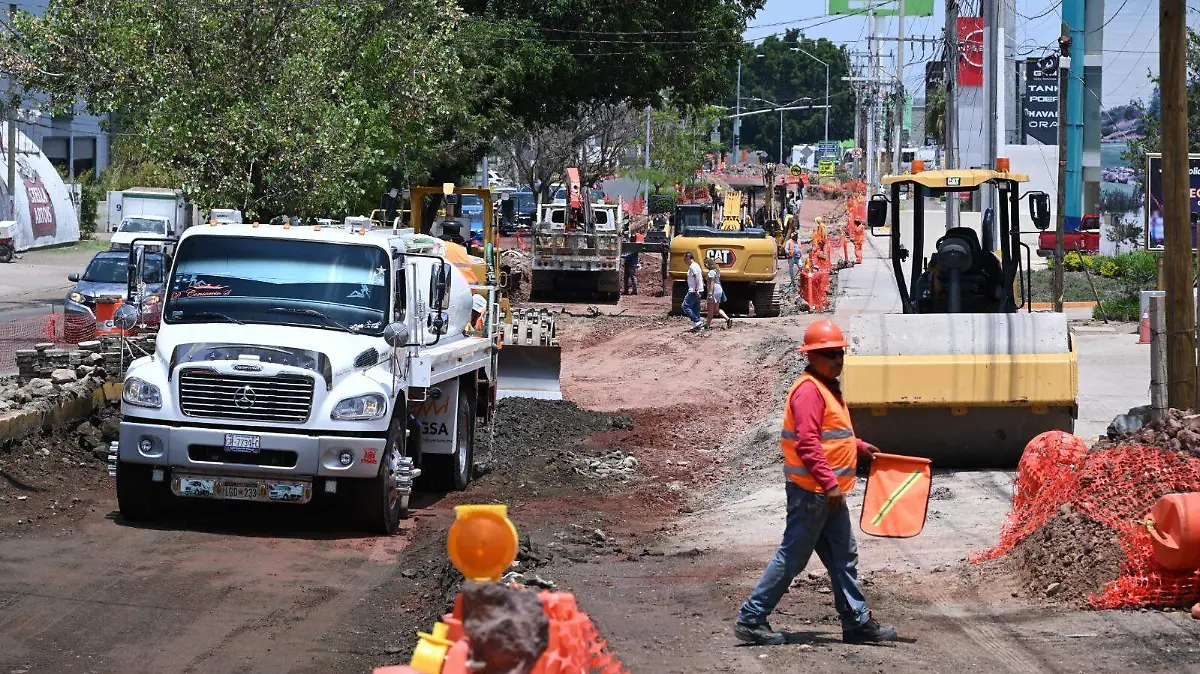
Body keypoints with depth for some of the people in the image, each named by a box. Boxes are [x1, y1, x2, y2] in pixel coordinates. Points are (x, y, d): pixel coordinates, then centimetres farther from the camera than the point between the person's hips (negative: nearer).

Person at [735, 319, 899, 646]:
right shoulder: (808, 390, -17)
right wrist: (829, 483, -27)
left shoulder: (827, 387, 16)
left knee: (843, 556, 13)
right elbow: (807, 443, -25)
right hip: (811, 492, -10)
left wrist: (858, 447, 25)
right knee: (792, 557, -5)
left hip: (829, 494, 10)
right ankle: (751, 619, 1)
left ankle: (857, 622, 19)